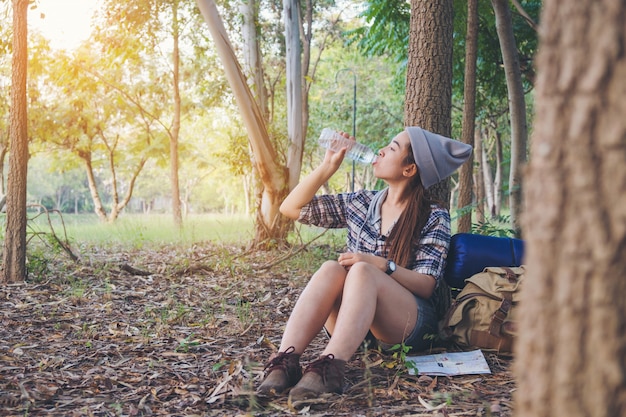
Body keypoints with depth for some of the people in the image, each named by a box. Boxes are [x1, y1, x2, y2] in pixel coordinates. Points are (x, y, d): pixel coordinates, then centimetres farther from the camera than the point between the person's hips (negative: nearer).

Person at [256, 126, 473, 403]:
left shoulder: (433, 217, -2)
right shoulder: (359, 203, 10)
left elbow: (426, 285, -9)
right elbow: (291, 208, 10)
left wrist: (380, 265, -25)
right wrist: (328, 166, 2)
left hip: (408, 326, -4)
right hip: (350, 324, 4)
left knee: (362, 272, -33)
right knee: (331, 269, -29)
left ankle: (329, 368, -54)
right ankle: (285, 362, -46)